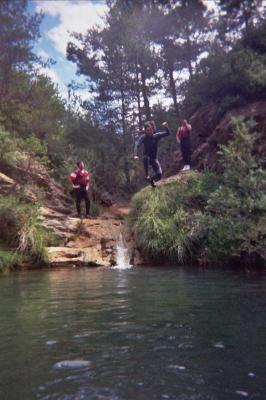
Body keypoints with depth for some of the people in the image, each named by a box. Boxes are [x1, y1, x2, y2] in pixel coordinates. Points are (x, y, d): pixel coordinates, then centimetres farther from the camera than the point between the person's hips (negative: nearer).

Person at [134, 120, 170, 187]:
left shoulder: (157, 135, -8)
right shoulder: (143, 137, -15)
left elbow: (167, 133, -8)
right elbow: (137, 145, -27)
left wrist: (166, 127, -29)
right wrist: (135, 155, -44)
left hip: (154, 158, 2)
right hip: (147, 157, -2)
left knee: (159, 175, -12)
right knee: (146, 158, -41)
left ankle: (152, 179, 25)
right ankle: (147, 175, -25)